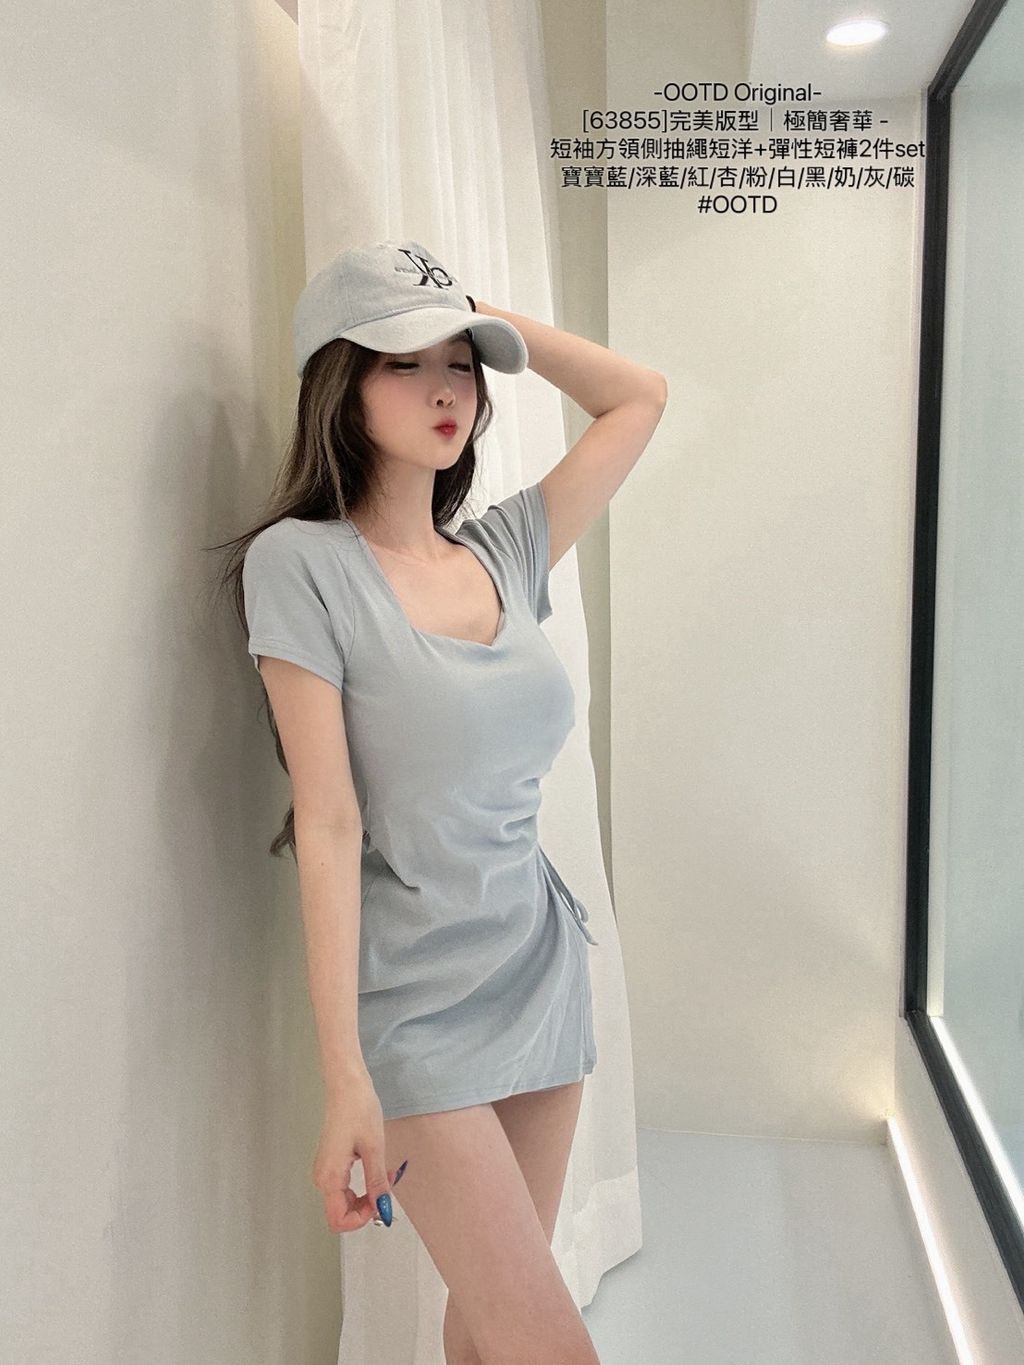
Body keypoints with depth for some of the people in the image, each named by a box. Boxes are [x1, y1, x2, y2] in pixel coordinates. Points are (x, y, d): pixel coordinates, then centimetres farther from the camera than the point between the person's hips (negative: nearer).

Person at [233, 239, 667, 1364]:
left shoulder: (504, 551, 5)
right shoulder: (300, 562, -10)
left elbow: (639, 398, 15)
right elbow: (329, 825, -15)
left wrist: (497, 324, 6)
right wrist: (345, 1080, -16)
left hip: (543, 969, 5)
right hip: (418, 1006, -5)